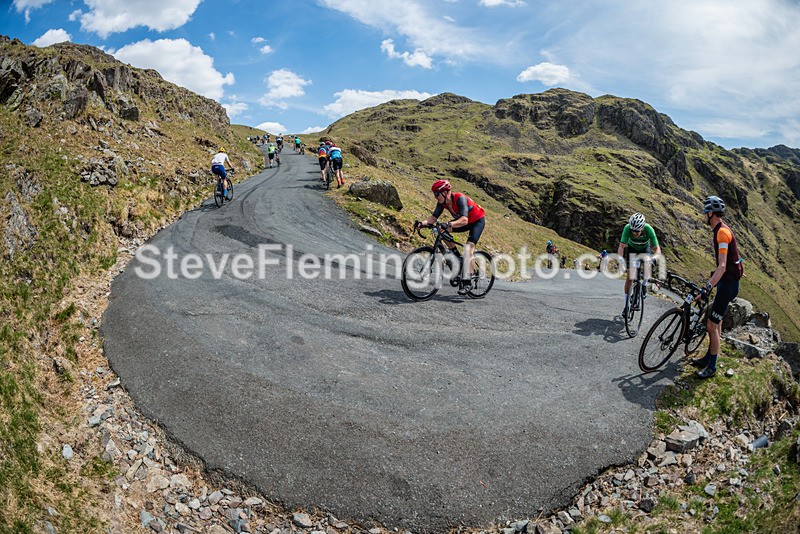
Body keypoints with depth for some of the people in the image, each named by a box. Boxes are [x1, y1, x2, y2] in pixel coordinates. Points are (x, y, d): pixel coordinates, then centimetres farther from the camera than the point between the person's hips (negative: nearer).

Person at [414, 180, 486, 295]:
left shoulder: (460, 198, -34)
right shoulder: (442, 202, -12)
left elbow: (464, 220, -44)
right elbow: (434, 217, -10)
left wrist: (448, 225, -59)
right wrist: (422, 223, -29)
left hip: (477, 221, -8)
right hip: (463, 220, 8)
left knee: (468, 248, -23)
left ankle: (467, 282, -21)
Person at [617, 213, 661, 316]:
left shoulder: (649, 229, -37)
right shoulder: (627, 228, -36)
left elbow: (657, 249, -35)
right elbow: (621, 246, -36)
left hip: (645, 248, 1)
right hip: (632, 248, -1)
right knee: (630, 277, -8)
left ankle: (644, 287, 8)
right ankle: (626, 305, 0)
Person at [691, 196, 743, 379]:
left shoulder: (722, 232, -21)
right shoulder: (720, 230, 11)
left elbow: (722, 267, -30)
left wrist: (707, 288, -36)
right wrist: (713, 281, 30)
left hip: (728, 283, -10)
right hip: (725, 281, 10)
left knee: (712, 325, -6)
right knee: (716, 323, 17)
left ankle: (711, 367, 4)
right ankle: (708, 358, 29)